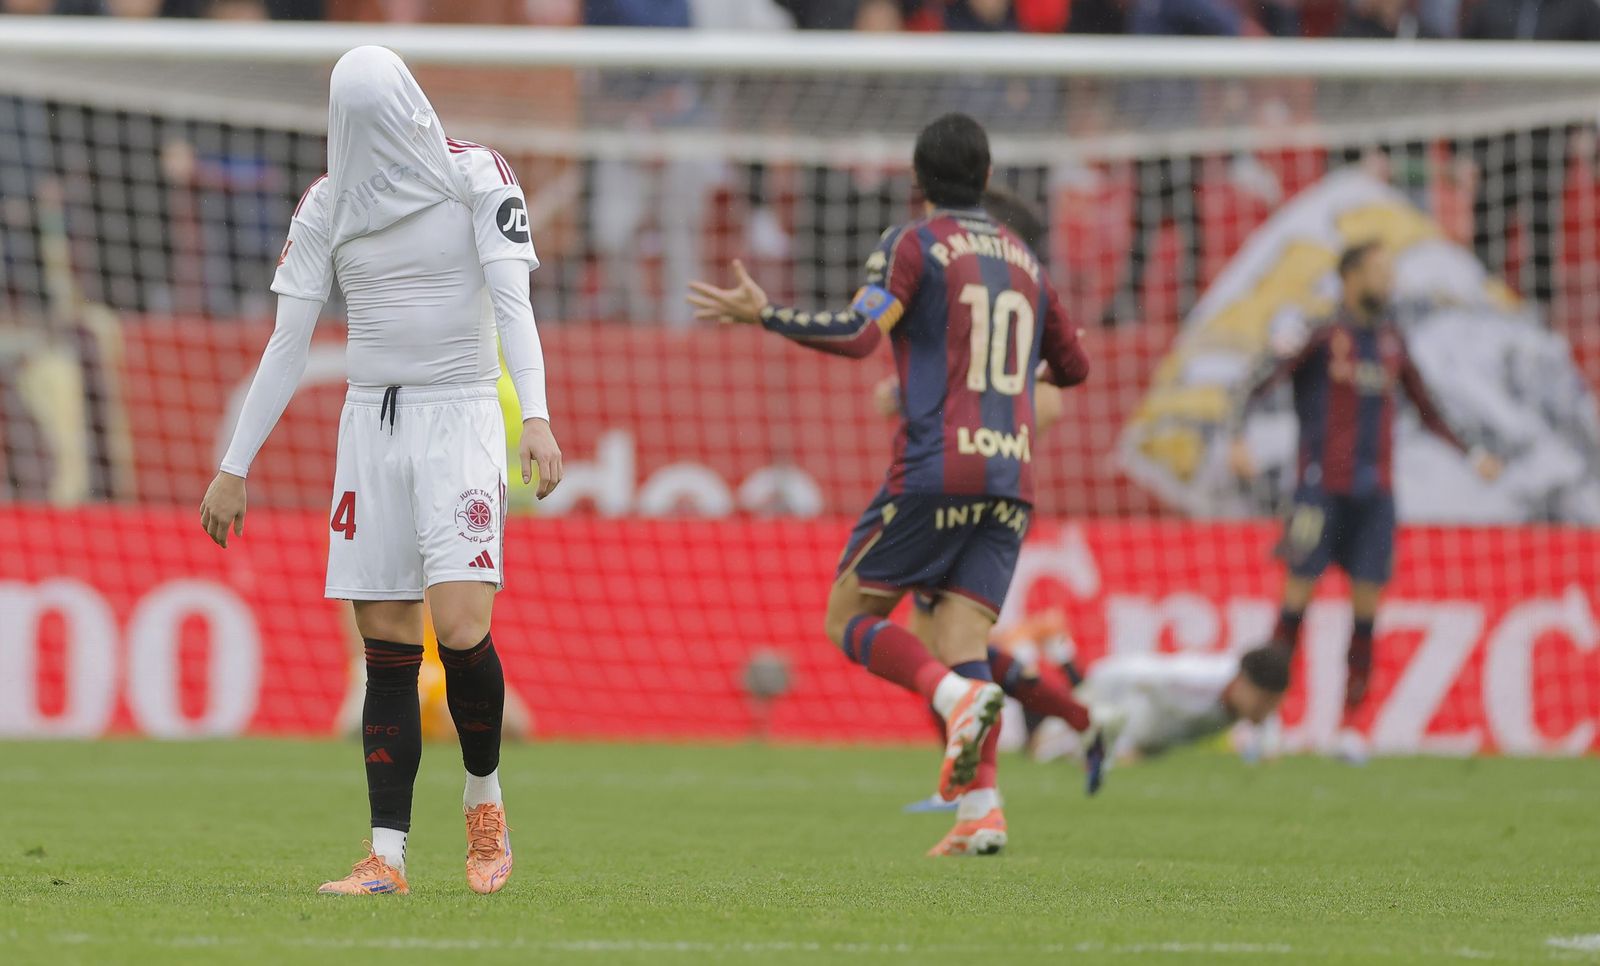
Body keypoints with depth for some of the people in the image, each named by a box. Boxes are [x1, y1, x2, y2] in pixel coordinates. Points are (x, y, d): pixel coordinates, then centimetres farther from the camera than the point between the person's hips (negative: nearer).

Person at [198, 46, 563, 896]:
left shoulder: (474, 175, -3)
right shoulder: (328, 204, 6)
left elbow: (512, 300, -12)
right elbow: (287, 344, 8)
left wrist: (537, 416, -26)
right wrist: (234, 468, 6)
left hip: (460, 418, -3)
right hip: (371, 421, 3)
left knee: (461, 628, -17)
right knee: (386, 649, 0)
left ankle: (484, 801, 8)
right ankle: (386, 855, 1)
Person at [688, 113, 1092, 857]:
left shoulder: (913, 245, 0)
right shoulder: (1024, 262, 18)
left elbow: (858, 333, -17)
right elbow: (1072, 365, 28)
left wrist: (763, 315, -12)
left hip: (933, 473, -5)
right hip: (1010, 480, 5)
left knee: (848, 618, 6)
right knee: (960, 646, 3)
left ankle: (958, 696, -22)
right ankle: (981, 809, -16)